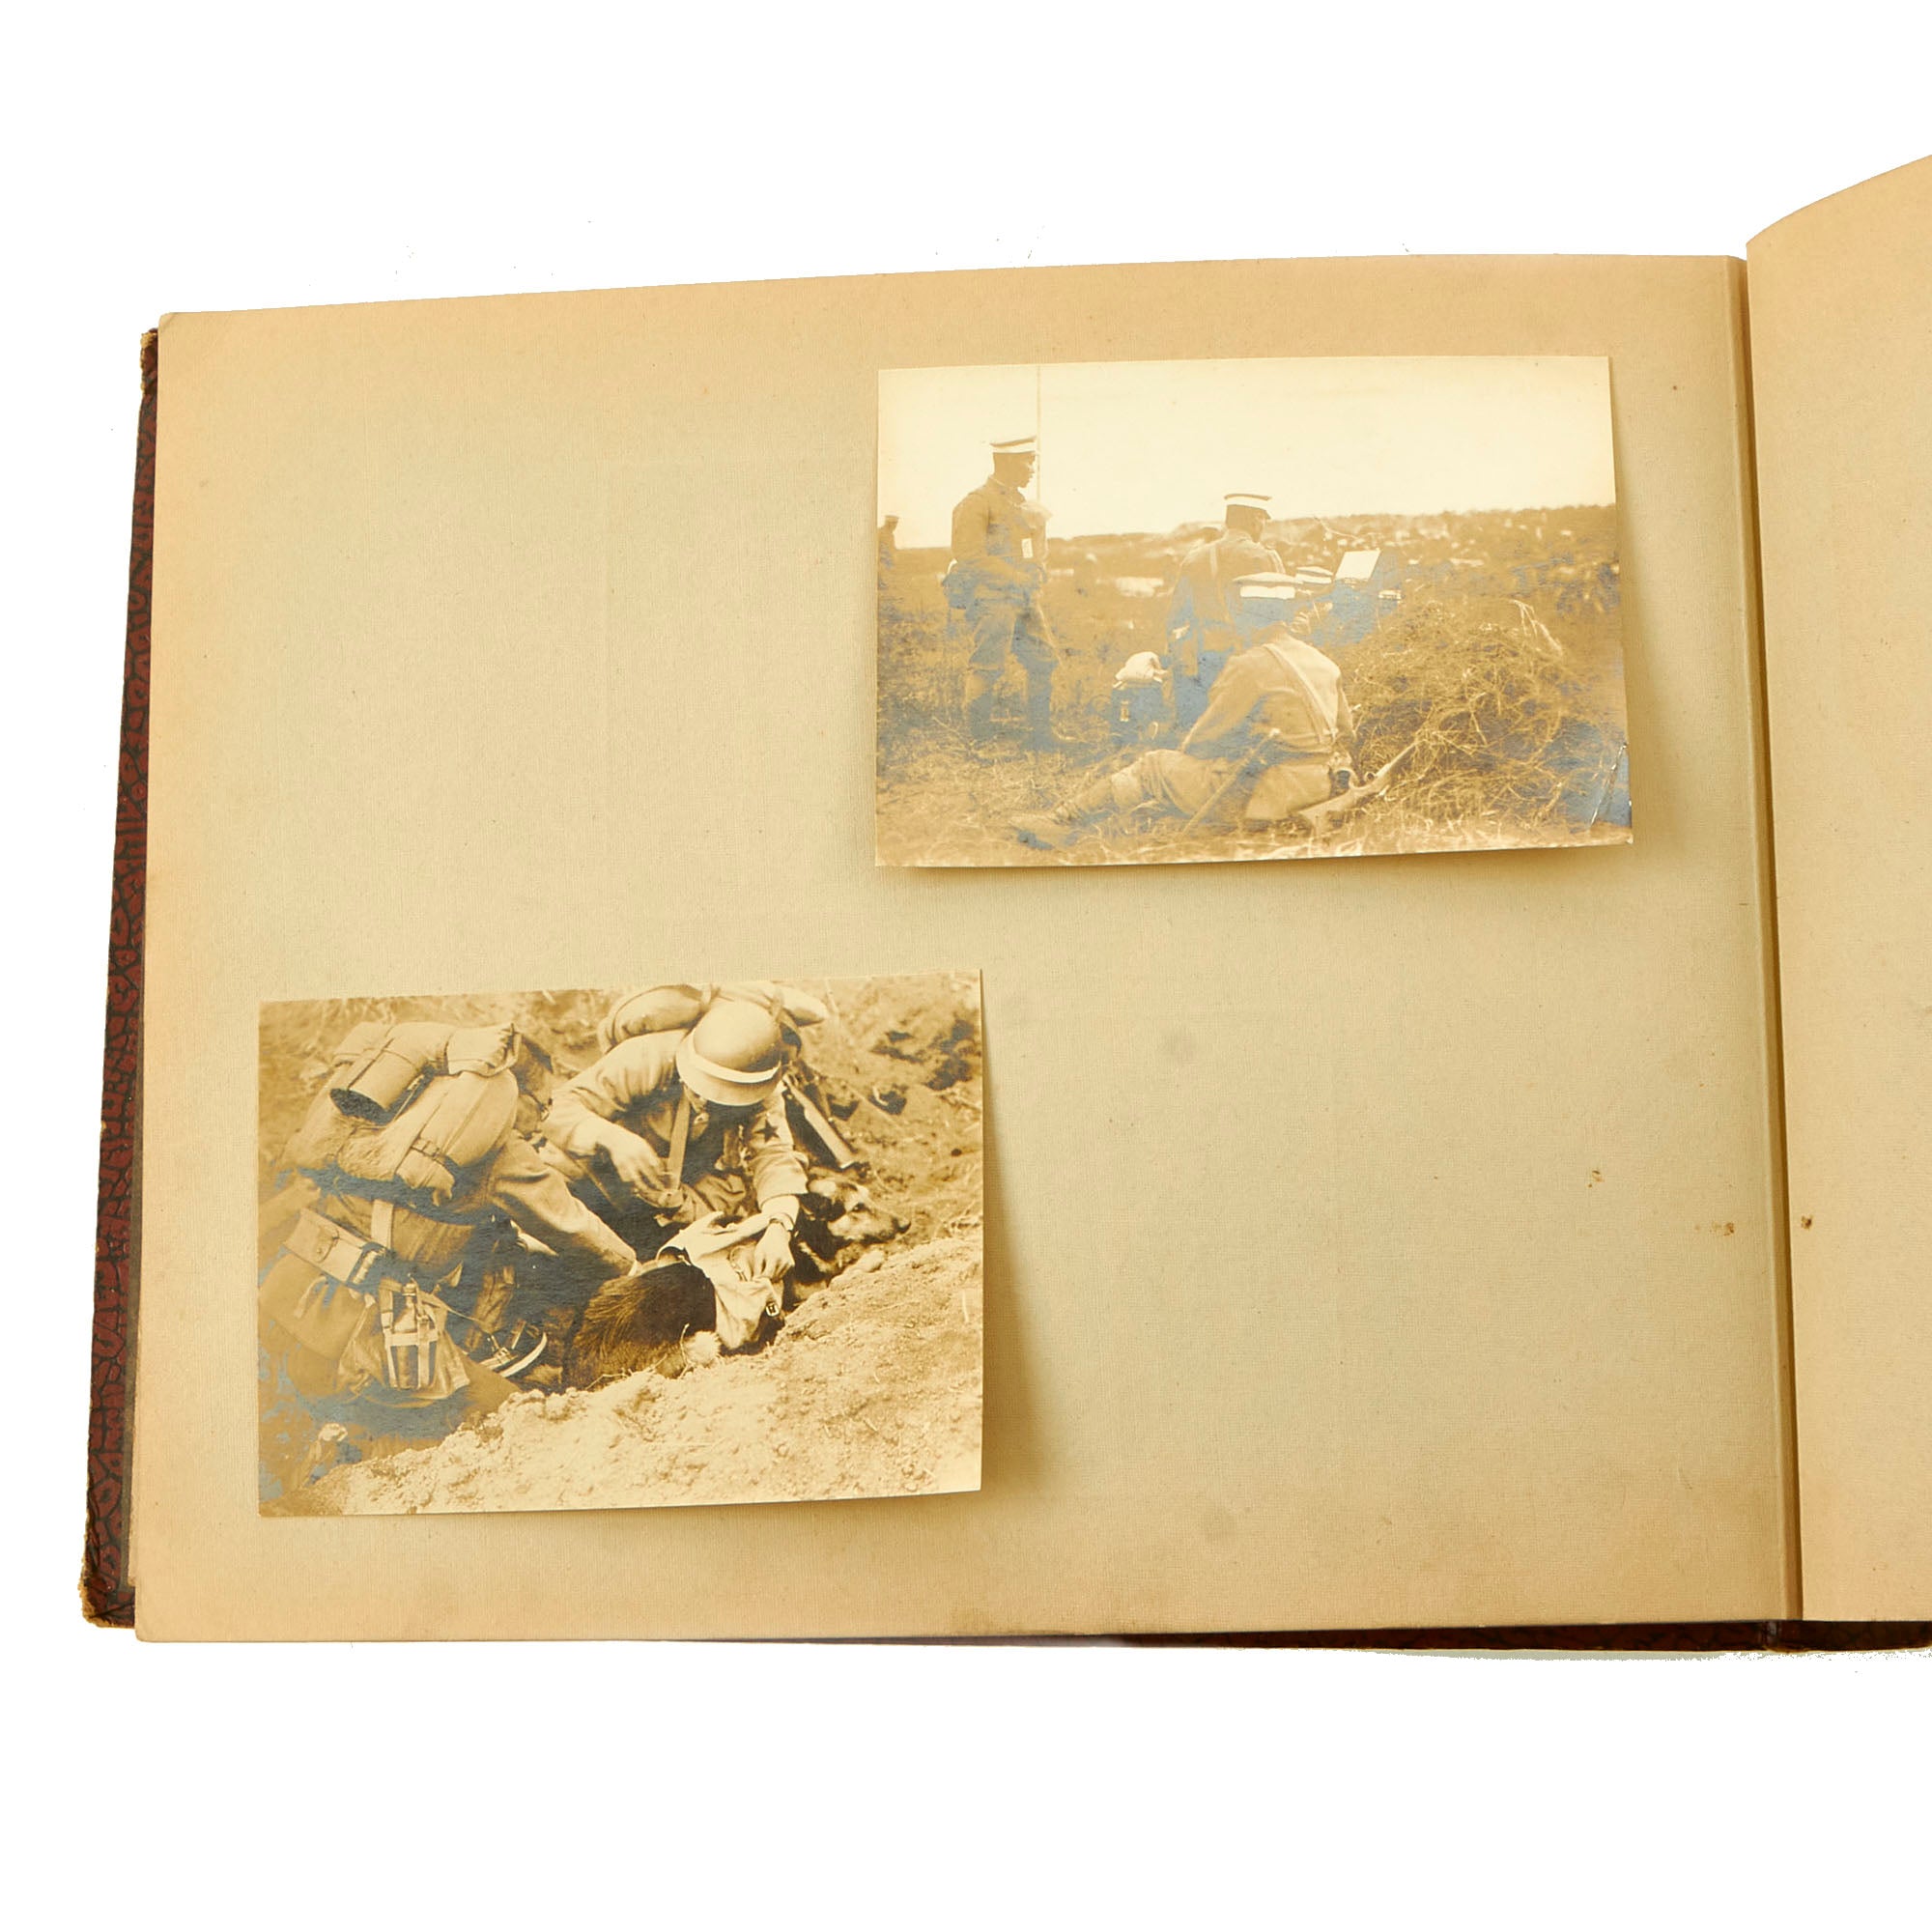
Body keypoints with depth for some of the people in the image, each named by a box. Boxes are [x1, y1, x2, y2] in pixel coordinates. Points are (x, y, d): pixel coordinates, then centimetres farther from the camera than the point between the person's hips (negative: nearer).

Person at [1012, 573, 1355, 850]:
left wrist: (1186, 747, 15)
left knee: (1151, 768, 3)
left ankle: (1061, 822, 9)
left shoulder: (1252, 665, -14)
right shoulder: (1323, 663, 11)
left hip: (1272, 791, -8)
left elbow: (1203, 739, -7)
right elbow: (1346, 733, 18)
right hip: (1321, 787, 8)